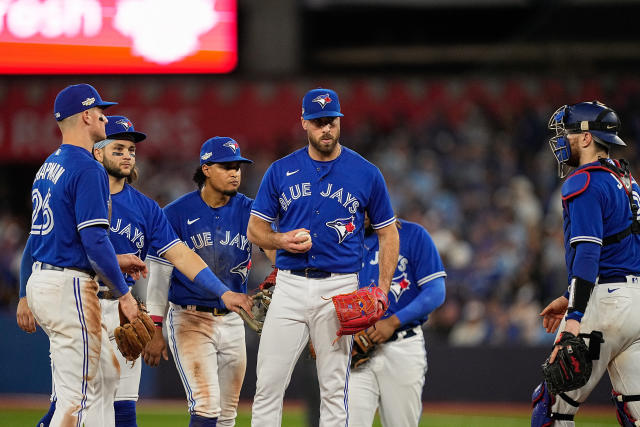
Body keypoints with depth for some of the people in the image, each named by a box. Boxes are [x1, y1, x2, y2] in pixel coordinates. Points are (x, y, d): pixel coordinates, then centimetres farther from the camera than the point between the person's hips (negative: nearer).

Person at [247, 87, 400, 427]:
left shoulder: (366, 173, 3)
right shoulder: (281, 171, 6)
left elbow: (388, 234, 8)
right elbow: (255, 230, 12)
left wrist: (382, 292, -3)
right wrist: (283, 240, -11)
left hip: (339, 288, -1)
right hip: (290, 284, 1)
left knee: (334, 388, 2)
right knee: (268, 383, -4)